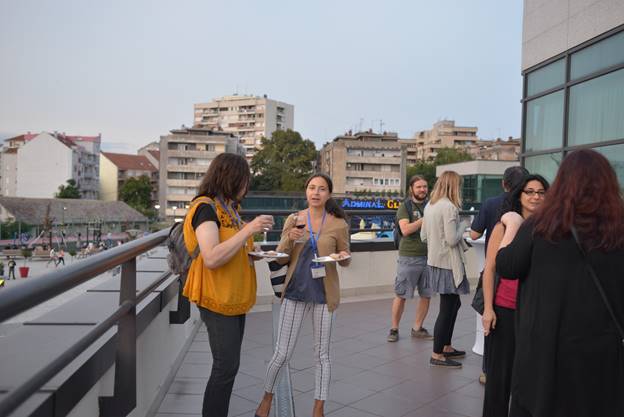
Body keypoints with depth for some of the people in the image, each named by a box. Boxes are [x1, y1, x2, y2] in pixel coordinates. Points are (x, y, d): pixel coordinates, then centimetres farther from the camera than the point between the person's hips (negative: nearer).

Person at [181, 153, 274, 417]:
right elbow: (212, 258, -27)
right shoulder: (205, 208, -16)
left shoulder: (228, 207, 12)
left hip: (234, 298, 9)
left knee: (228, 365, 13)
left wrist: (254, 251, 3)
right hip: (217, 299, -9)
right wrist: (249, 229, -27)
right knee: (226, 366, -5)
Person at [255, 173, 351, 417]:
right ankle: (267, 397, 32)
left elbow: (345, 260, 6)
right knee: (282, 353, 5)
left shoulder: (338, 224, -3)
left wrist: (344, 257, -17)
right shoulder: (293, 220, -1)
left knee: (322, 354, 11)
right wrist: (290, 239, -18)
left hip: (324, 293, 0)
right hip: (295, 291, 1)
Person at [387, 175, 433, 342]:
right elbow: (405, 230, -16)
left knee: (426, 295, 9)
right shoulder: (405, 206, -3)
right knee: (401, 295, 1)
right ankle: (394, 329, 14)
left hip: (429, 256, 5)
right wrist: (424, 220, -17)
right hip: (409, 257, -5)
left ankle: (417, 328, 23)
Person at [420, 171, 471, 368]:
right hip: (448, 264, -9)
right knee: (447, 308, 0)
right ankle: (437, 355, 8)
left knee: (453, 304, 21)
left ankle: (446, 347, 30)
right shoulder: (449, 207, -17)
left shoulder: (429, 206, 10)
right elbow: (452, 239, -20)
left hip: (434, 261, 9)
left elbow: (423, 236, 13)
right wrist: (463, 225, -4)